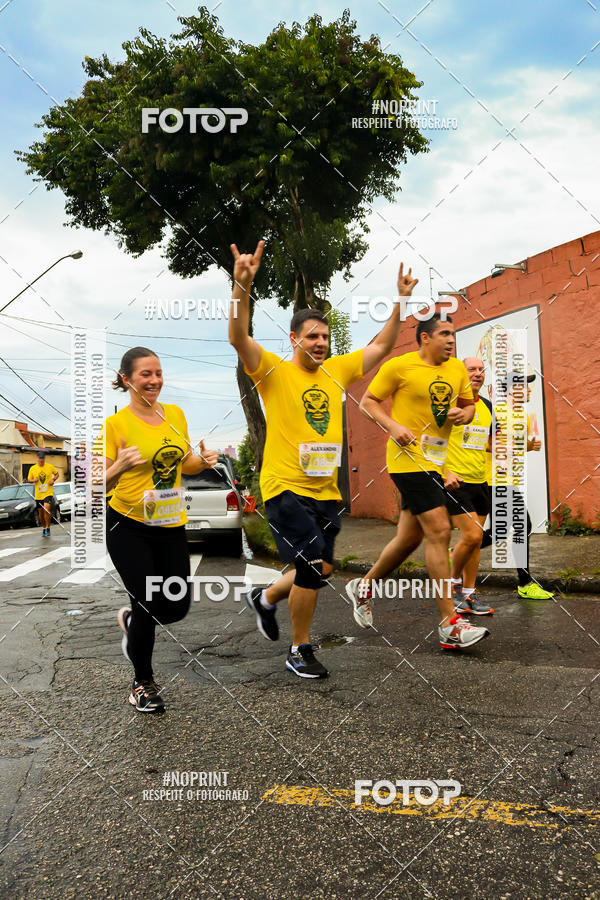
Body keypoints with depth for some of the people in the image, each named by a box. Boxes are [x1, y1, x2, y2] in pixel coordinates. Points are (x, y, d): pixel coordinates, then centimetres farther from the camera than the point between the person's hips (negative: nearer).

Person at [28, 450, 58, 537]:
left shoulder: (50, 466, -1)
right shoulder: (32, 468, 3)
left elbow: (57, 473, 14)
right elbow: (29, 479, 13)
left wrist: (53, 479, -6)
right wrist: (33, 480, -10)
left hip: (48, 492, -3)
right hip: (38, 494, 3)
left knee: (46, 509, -20)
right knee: (40, 511, 10)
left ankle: (48, 528, -6)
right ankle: (43, 528, 30)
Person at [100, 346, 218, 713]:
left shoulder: (176, 414, 6)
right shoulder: (116, 423, -9)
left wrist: (203, 461, -3)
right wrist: (120, 466, -28)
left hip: (171, 524, 5)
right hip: (128, 526, -5)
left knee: (177, 608, 5)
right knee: (150, 604, -4)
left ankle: (131, 619, 40)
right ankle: (143, 683, 22)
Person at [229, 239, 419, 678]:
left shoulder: (337, 371, 9)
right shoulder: (274, 371, -6)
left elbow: (381, 347, 16)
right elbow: (239, 338, -22)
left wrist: (401, 301, 8)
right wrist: (243, 286, -36)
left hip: (326, 490, 6)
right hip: (285, 488, -6)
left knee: (321, 569, 13)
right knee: (313, 567, -11)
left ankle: (266, 598, 42)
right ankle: (300, 650, 12)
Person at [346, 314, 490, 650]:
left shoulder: (458, 369, 12)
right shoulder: (399, 366, -6)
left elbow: (469, 404, 23)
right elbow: (368, 401, -1)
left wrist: (464, 413, -1)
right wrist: (393, 426, -17)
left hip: (436, 462, 7)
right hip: (409, 459, -7)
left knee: (410, 537, 13)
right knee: (439, 531, -14)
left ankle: (364, 586, 36)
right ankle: (450, 625, -8)